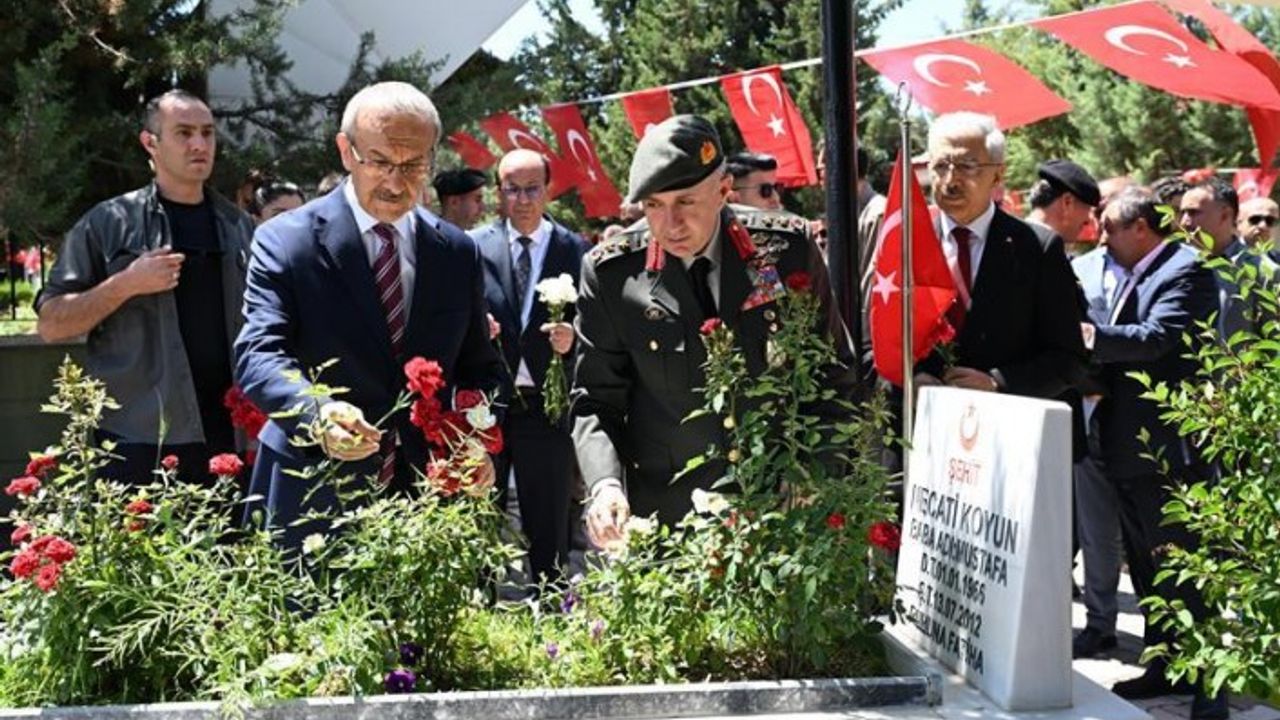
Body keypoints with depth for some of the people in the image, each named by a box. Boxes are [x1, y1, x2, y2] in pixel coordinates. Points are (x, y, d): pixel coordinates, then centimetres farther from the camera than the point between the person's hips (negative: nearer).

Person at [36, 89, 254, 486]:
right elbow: (50, 325, -2)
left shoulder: (239, 227, 12)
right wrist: (126, 284, -15)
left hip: (227, 440, 4)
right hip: (137, 444, -4)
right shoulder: (109, 223, 1)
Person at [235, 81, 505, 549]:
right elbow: (258, 354, -15)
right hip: (312, 504, -3)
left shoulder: (459, 253, 8)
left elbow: (479, 367, 14)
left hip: (427, 498, 3)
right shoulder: (285, 241, -4)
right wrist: (317, 413, -35)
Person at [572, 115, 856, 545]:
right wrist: (604, 484, -19)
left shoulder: (788, 247, -4)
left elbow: (833, 375, 4)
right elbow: (595, 400, -1)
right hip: (667, 510, -1)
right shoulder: (611, 272, -6)